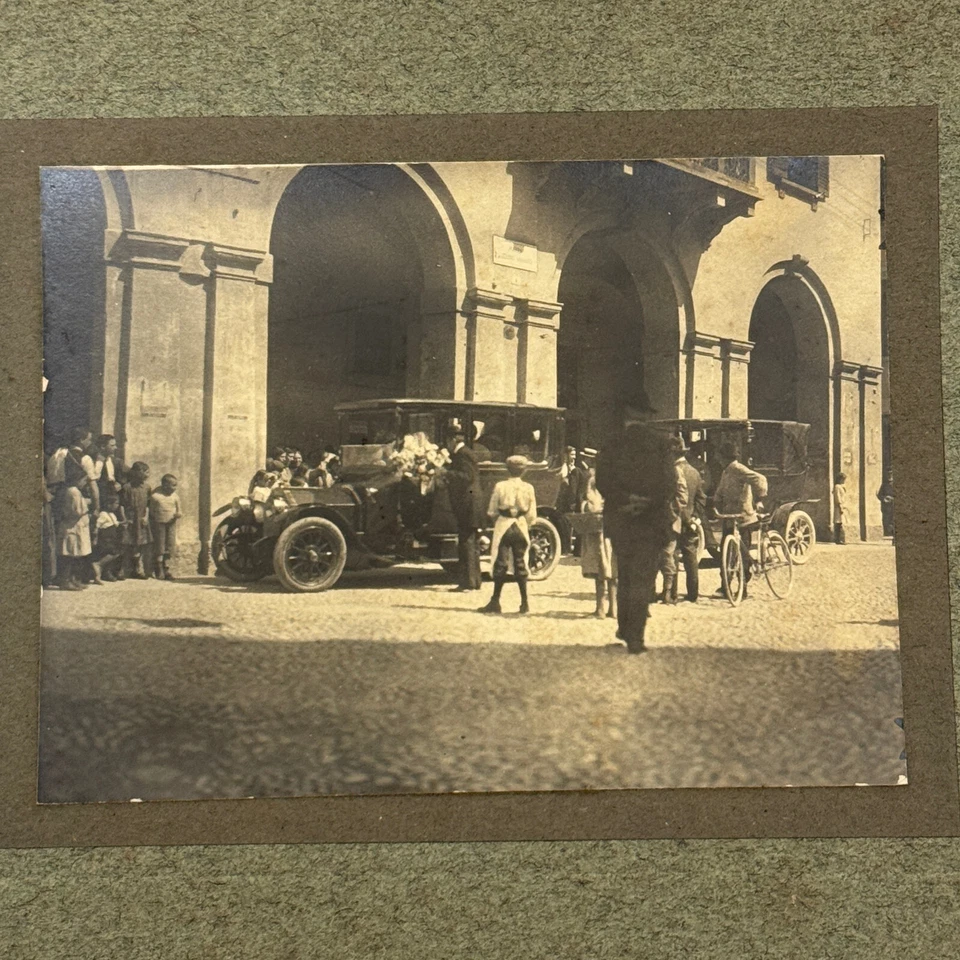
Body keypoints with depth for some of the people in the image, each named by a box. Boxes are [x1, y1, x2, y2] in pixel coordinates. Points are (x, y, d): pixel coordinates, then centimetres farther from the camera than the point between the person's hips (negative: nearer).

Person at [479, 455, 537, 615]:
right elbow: (532, 515, -2)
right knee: (520, 564, 10)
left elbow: (491, 511, -3)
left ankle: (495, 602, 5)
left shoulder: (500, 486, -8)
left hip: (503, 528, -2)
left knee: (501, 564, 3)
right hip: (521, 529, 2)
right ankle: (524, 602, 11)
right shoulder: (528, 488, -4)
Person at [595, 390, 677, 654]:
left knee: (624, 576, 17)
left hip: (619, 520, 2)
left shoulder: (611, 444, 1)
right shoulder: (660, 441, -4)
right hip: (652, 520, -2)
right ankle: (636, 637, -2)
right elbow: (669, 482, -9)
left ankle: (625, 629, 26)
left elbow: (603, 483, -8)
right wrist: (649, 503, -7)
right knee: (643, 578, 0)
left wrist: (627, 500, -11)